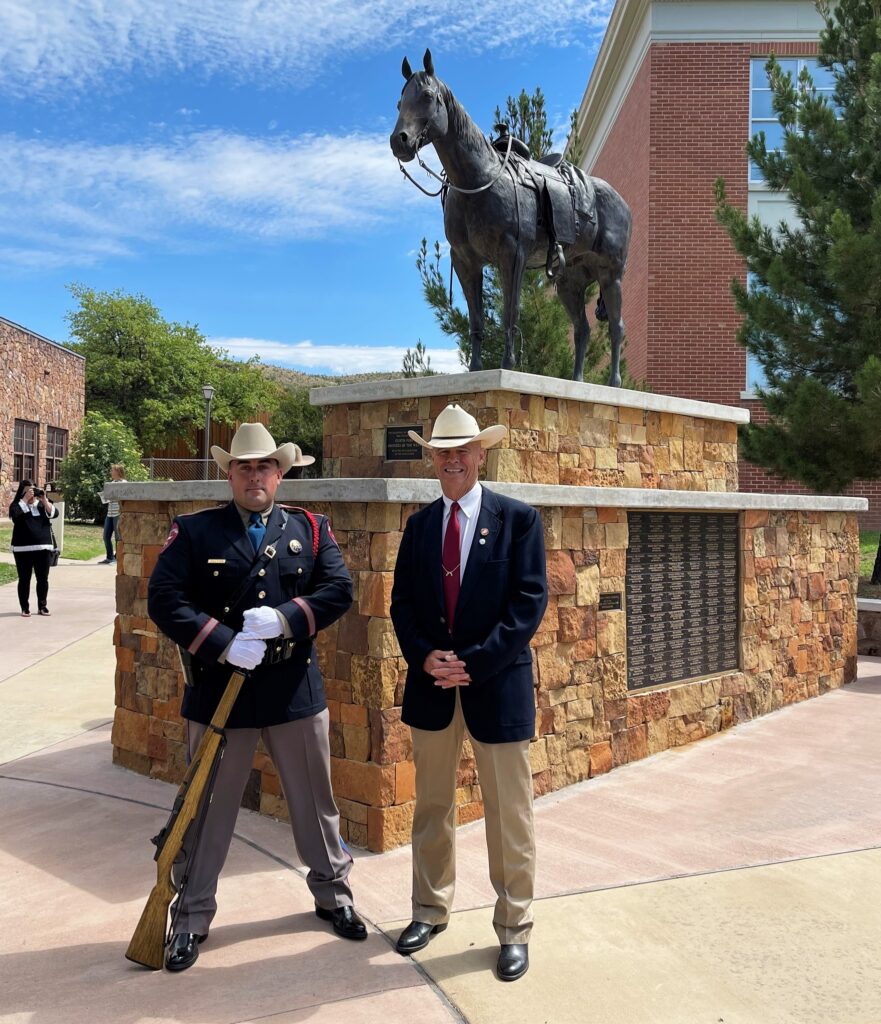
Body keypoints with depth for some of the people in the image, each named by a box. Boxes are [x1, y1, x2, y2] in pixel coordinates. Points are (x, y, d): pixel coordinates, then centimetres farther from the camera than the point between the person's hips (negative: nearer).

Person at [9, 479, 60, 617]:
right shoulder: (17, 505, 3)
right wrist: (25, 499, -19)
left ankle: (42, 606, 15)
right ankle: (25, 607, 10)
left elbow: (54, 514, -6)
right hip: (23, 549, -2)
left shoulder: (42, 504, 10)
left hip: (44, 547, 2)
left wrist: (44, 499, -14)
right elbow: (15, 514, -19)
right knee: (24, 579, 2)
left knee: (43, 579, 4)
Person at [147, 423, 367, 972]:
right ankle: (192, 917, 28)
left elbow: (339, 589, -6)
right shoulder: (193, 531, -2)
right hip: (218, 689, -1)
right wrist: (224, 644, -20)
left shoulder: (311, 529, 4)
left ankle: (333, 892, 36)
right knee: (208, 807, 10)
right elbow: (165, 599, -10)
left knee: (316, 799, 15)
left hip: (295, 688, 2)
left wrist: (284, 618, -20)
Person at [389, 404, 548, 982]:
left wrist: (475, 663, -17)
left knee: (509, 815, 6)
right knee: (432, 806, 16)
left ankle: (514, 928, 23)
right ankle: (431, 911, 33)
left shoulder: (519, 519, -5)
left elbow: (530, 602, -11)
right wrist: (424, 656, -11)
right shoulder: (420, 525, 8)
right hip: (432, 686, 4)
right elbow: (402, 603, 7)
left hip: (498, 685, -4)